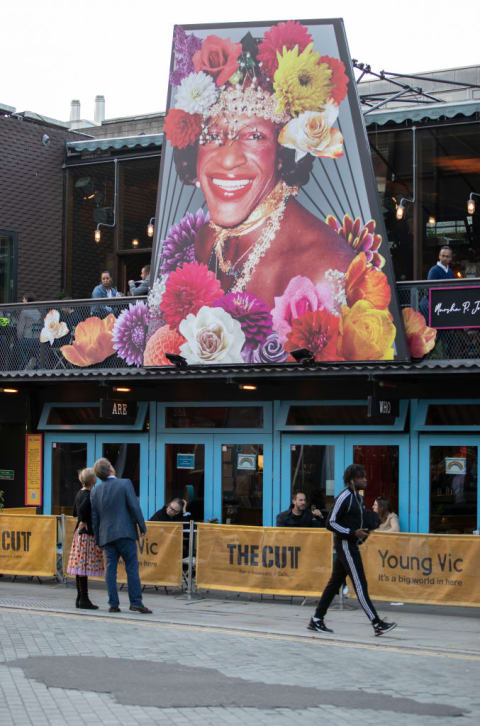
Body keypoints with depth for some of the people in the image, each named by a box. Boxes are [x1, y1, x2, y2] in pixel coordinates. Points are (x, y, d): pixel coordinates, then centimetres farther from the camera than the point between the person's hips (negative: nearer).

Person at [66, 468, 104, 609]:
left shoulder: (79, 493, 13)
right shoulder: (89, 495, -15)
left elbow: (75, 512, 22)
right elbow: (82, 509, -30)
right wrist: (83, 523, -17)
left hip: (79, 533, 9)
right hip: (88, 534, -9)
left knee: (80, 566, 11)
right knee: (85, 566, -7)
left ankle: (80, 598, 15)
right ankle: (84, 599, -6)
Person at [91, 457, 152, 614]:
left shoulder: (96, 491, 8)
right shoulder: (125, 484, -4)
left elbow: (94, 517, 10)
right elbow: (134, 507, -9)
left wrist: (98, 539, 17)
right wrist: (142, 527, 0)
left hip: (106, 535, 4)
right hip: (125, 532, -4)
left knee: (110, 568, 5)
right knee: (132, 567, -2)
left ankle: (113, 604, 2)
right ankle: (136, 602, -7)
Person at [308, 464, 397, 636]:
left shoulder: (358, 497, 14)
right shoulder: (344, 497, -15)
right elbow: (330, 523, -16)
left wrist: (365, 529, 7)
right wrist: (353, 533, -22)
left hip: (351, 544, 10)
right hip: (345, 544, -10)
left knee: (335, 582, 12)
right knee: (360, 584, -10)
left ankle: (316, 620, 17)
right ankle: (377, 624, -11)